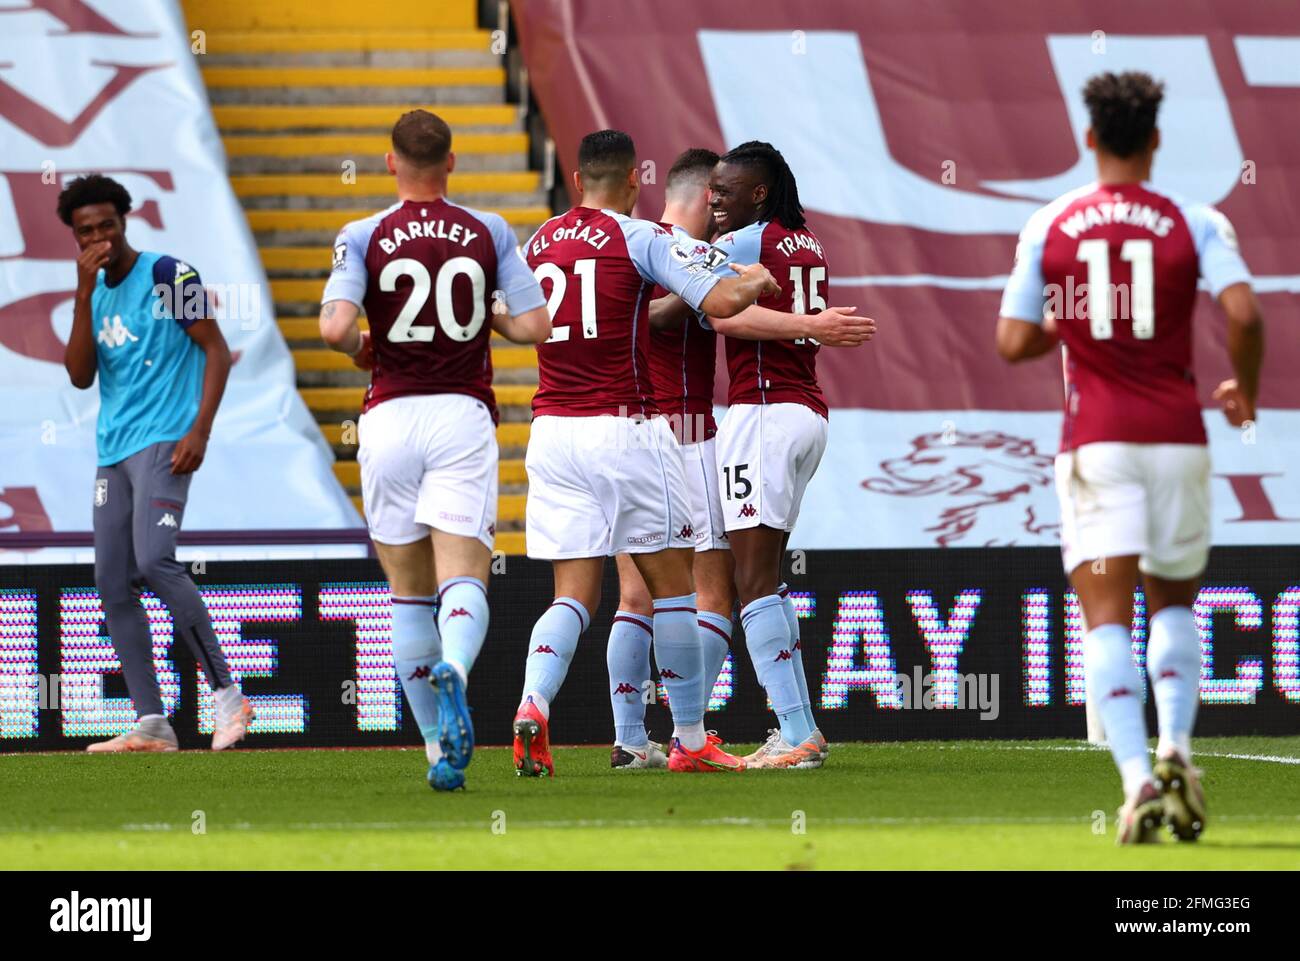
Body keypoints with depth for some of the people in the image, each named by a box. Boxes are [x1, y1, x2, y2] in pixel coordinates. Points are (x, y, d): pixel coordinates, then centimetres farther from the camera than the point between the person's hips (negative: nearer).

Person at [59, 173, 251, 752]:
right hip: (113, 450, 8)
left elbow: (217, 352, -5)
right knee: (113, 585, 2)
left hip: (163, 441, -8)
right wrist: (85, 293, -4)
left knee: (154, 562, -23)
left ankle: (227, 694, -16)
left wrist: (200, 431, -15)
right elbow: (80, 376, 4)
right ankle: (150, 723, 4)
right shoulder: (93, 292, 15)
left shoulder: (167, 275, -4)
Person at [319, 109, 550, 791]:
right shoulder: (488, 234, 4)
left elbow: (335, 327, -14)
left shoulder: (364, 238, -1)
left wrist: (361, 348, 8)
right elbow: (535, 327, 1)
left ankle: (438, 748, 11)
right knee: (464, 580, -9)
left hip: (390, 419, 0)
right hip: (463, 416, 0)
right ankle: (454, 671, -42)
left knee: (408, 593, 11)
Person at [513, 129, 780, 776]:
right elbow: (721, 301, -14)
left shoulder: (539, 243, 10)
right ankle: (689, 740, 13)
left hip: (551, 430, 4)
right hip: (624, 427, -4)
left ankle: (532, 705, -21)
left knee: (573, 596, 4)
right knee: (672, 584, 8)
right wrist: (755, 279, 9)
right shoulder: (640, 239, -6)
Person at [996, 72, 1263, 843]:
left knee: (1107, 617, -5)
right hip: (1176, 434, 1)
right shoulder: (1195, 224, 0)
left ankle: (1138, 779, -23)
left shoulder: (1048, 228, 3)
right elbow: (1244, 315, -12)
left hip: (1095, 440, -1)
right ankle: (1176, 750, -1)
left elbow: (1015, 343, 3)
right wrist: (1245, 391, 6)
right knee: (1174, 603, 19)